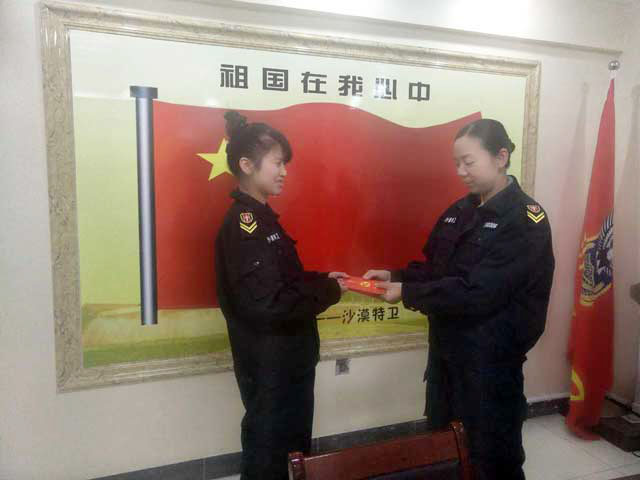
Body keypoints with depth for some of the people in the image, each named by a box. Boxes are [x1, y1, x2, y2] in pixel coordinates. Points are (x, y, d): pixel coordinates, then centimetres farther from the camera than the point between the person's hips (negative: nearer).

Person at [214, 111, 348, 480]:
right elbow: (268, 304, -28)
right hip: (268, 364, -9)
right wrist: (329, 292, -17)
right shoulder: (243, 223, -22)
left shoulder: (261, 217, 10)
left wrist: (321, 280, 0)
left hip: (288, 357, 9)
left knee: (294, 446, 24)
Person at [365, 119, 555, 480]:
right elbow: (434, 267, 12)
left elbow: (478, 292, -25)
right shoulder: (460, 211, 6)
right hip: (446, 350, 7)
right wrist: (395, 276, -5)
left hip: (491, 358, -7)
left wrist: (407, 293, -21)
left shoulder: (526, 220, -17)